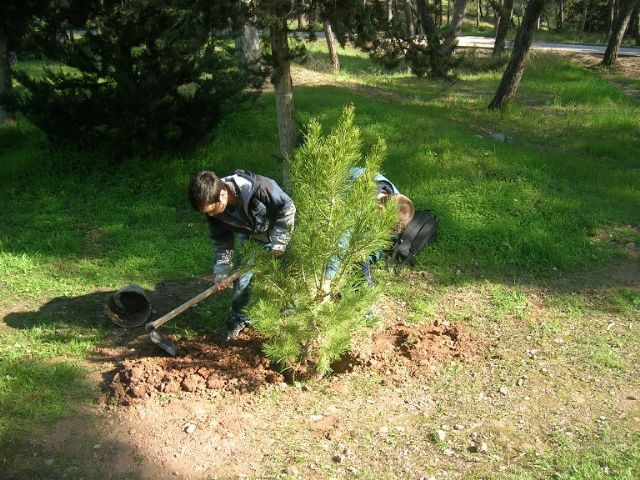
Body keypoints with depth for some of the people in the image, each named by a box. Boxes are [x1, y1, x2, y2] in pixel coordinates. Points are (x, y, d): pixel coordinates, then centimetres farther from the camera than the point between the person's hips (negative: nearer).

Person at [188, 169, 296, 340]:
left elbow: (287, 207, -27)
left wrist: (278, 241, -26)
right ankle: (238, 317, 15)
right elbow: (221, 241, -10)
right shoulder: (214, 207, -25)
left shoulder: (259, 188, -44)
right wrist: (221, 272, -16)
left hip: (277, 231, -4)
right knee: (241, 273, -1)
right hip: (247, 235, 4)